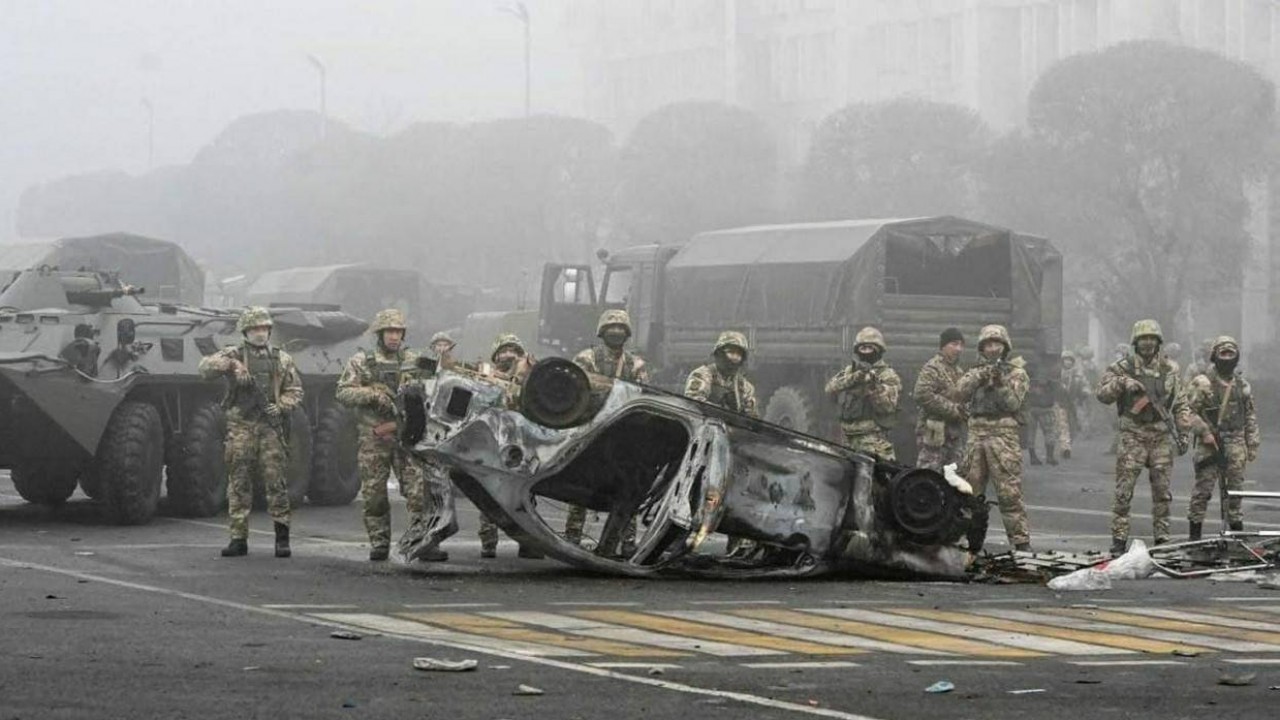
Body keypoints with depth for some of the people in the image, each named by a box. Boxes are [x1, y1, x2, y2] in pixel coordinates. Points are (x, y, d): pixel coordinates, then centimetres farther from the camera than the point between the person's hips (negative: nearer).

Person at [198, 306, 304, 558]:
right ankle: (239, 539, 4)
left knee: (276, 482, -3)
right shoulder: (233, 355, 7)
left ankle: (282, 537, 3)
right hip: (240, 426, -1)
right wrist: (230, 364, -23)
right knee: (239, 483, 0)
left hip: (271, 427, 1)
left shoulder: (281, 359, 13)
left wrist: (281, 406, -5)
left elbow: (295, 391, 14)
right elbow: (205, 367, -7)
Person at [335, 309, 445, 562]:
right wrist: (373, 395, -16)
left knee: (418, 491, -7)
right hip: (373, 437, -1)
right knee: (373, 494, 2)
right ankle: (379, 545, 12)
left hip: (407, 436, 1)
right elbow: (343, 392, -3)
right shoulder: (361, 362, 4)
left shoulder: (413, 361, 12)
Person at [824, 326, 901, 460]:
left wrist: (874, 385, -25)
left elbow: (888, 405, -12)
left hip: (873, 439, -6)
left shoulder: (888, 376, 0)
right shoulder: (849, 371, 15)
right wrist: (855, 377, -18)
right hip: (848, 439, 6)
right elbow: (831, 388, -3)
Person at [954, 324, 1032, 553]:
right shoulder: (975, 372, 18)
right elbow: (960, 392, 0)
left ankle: (1021, 541, -11)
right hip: (976, 433, 4)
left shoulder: (1016, 373, 7)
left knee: (1009, 492, -11)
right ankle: (972, 541, 17)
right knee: (971, 492, 7)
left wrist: (1000, 384, -18)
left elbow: (1013, 403, -4)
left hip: (1003, 435, -4)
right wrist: (980, 377, -14)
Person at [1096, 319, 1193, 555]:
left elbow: (1180, 404, 14)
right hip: (1132, 435, -3)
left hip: (1161, 435, 3)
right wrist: (1122, 383, -17)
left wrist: (1183, 432, 8)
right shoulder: (1123, 368, 3)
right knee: (1124, 490, -6)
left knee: (1162, 490, 4)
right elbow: (1102, 394, -2)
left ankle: (1162, 538, 12)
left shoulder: (1169, 369, 10)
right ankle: (1119, 540, -2)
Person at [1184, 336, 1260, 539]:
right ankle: (1195, 533, 0)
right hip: (1211, 444, -4)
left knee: (1235, 490, 7)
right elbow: (1189, 410, -8)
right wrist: (1204, 432, -16)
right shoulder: (1202, 383, -4)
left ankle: (1237, 528, 14)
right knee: (1203, 488, -5)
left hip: (1236, 445, 5)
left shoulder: (1242, 385, 13)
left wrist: (1252, 445, 13)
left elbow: (1250, 416, 18)